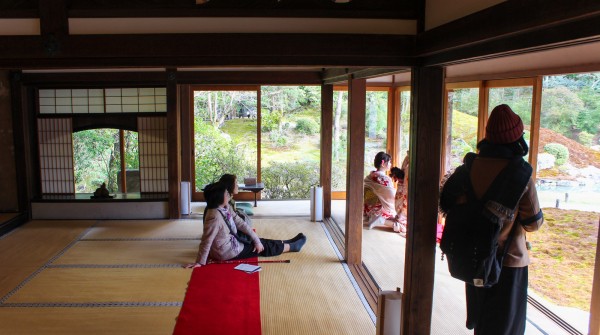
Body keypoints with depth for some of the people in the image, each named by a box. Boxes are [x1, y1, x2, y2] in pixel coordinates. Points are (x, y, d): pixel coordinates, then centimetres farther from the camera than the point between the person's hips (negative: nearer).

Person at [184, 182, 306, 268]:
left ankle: (287, 243, 41)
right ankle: (292, 246, 27)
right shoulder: (215, 216, -34)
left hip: (232, 241, 8)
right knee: (264, 247, 7)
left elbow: (241, 224, -1)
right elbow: (206, 241, -31)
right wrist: (200, 262, -27)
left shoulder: (225, 207, -5)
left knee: (260, 243, 20)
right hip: (228, 252, -8)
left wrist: (256, 240, -2)